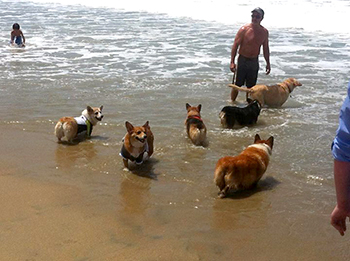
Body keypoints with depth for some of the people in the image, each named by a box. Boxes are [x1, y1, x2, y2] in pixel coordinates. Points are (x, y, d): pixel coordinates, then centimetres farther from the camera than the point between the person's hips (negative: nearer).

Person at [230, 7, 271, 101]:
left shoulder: (264, 32, 2)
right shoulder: (244, 29, -11)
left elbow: (265, 48, 13)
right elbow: (235, 45, -11)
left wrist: (268, 63, 12)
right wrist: (232, 62, -17)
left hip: (254, 61, 4)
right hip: (243, 60, -4)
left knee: (251, 86, 10)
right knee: (237, 85, 0)